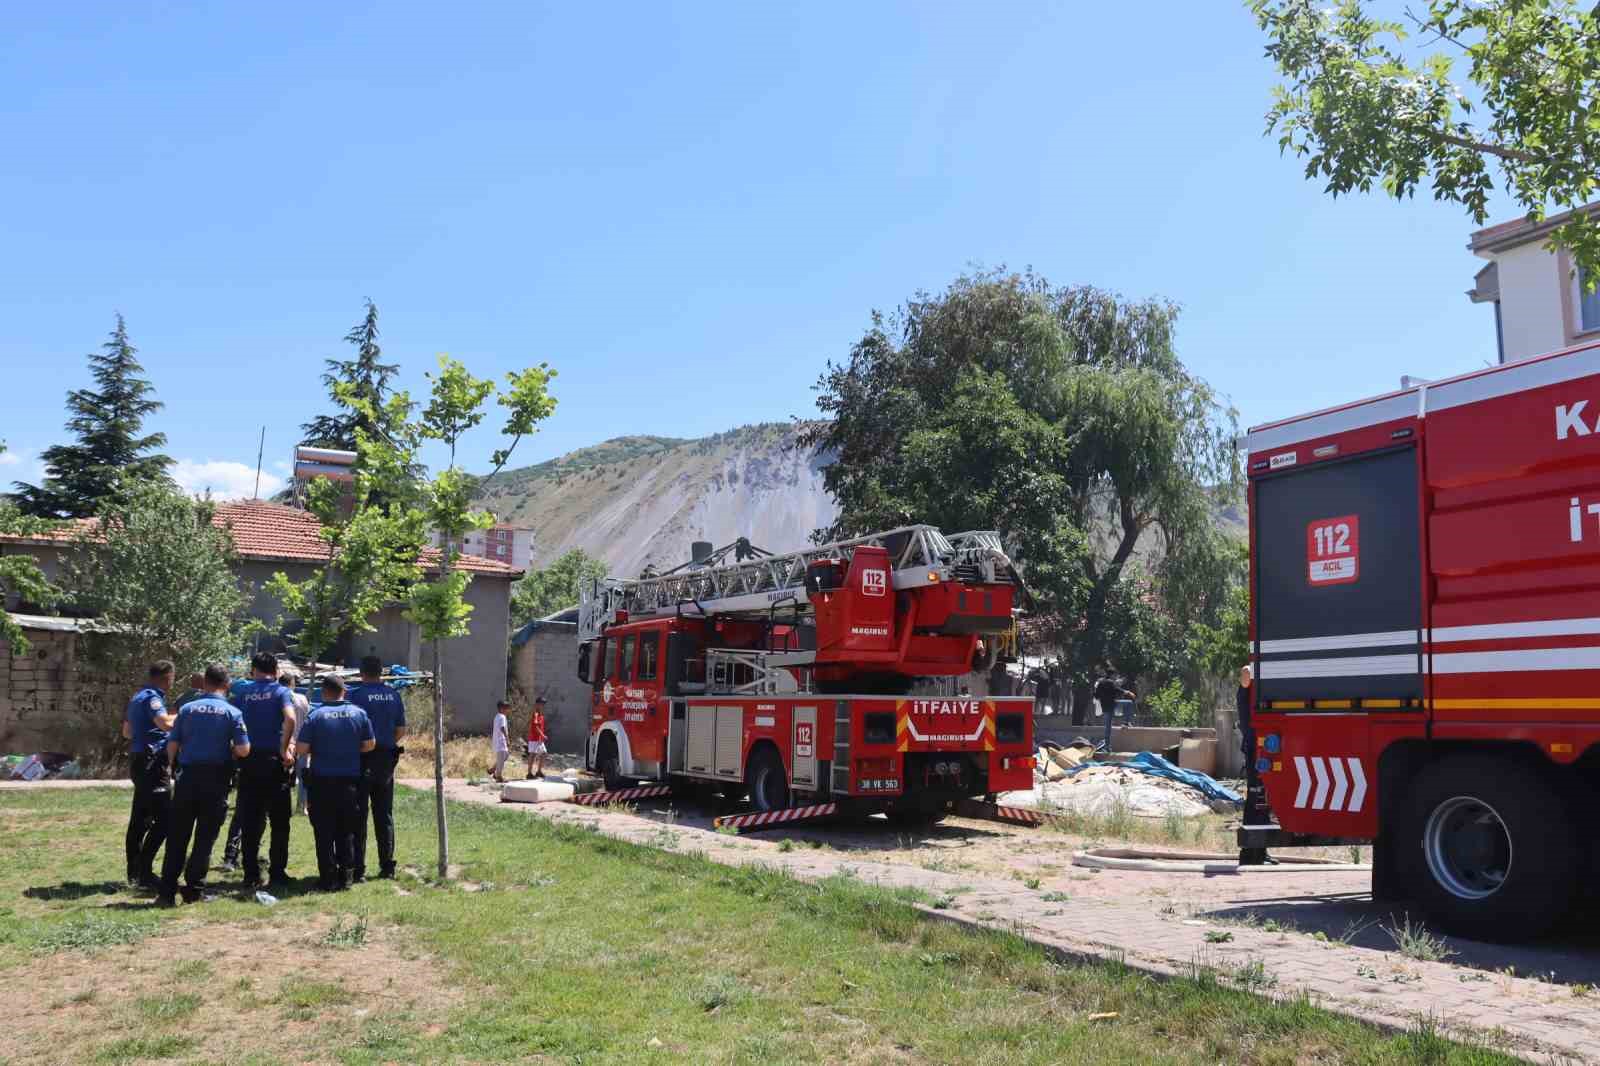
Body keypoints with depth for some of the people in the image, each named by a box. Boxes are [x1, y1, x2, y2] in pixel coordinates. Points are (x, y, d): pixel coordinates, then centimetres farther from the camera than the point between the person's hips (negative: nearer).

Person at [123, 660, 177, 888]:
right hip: (152, 762, -11)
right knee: (164, 818, -10)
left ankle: (134, 873, 21)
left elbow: (127, 731, 28)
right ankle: (144, 871, -11)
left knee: (140, 818, 15)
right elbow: (164, 722, -31)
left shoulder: (138, 697, 18)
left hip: (139, 761, 11)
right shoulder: (152, 697, -13)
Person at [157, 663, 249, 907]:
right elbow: (243, 750, -8)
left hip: (188, 776, 2)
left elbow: (172, 745, 4)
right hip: (215, 778, -2)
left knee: (177, 837, 8)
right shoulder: (232, 712, -3)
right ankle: (193, 890, 7)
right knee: (205, 837, 6)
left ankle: (167, 892, 7)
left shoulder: (187, 709, 5)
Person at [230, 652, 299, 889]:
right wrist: (285, 749, -13)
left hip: (248, 762, 2)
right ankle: (277, 873, 7)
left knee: (249, 822, 8)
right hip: (274, 762, -2)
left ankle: (251, 875, 10)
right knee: (279, 821, 7)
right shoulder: (281, 692, -2)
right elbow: (290, 718, -19)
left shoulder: (241, 692, 7)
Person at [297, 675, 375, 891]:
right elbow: (370, 744, 4)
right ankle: (346, 876, 13)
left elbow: (301, 748, -11)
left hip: (322, 781, -2)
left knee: (324, 832, 5)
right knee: (347, 831, 13)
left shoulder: (315, 716, -9)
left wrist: (318, 749, 9)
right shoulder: (359, 713, 0)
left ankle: (328, 879, 6)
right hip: (350, 781, 2)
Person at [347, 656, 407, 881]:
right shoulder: (394, 695, 6)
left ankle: (358, 868, -1)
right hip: (387, 759, 4)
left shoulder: (355, 694, -9)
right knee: (384, 814, 12)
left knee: (359, 815, 0)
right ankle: (387, 866, 15)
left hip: (362, 760, -4)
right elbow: (401, 730, 9)